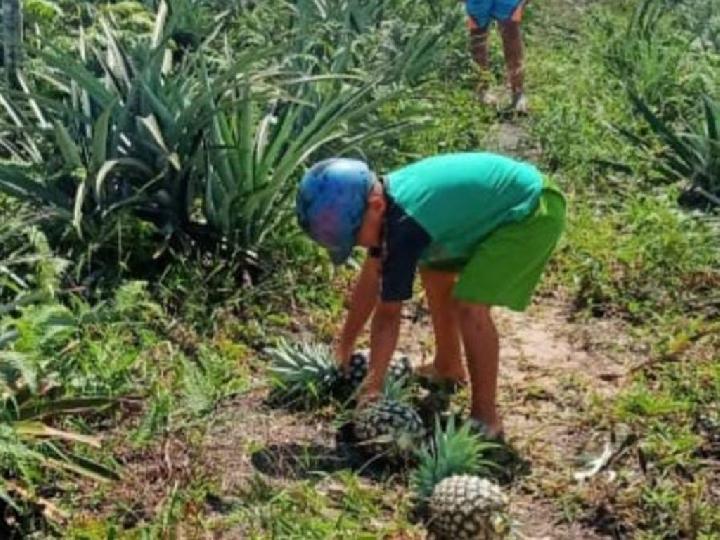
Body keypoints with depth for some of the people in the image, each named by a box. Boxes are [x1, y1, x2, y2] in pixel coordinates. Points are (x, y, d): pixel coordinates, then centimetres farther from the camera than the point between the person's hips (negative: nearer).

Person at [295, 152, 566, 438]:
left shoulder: (405, 224, -30)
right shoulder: (385, 195, -3)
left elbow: (388, 314, -25)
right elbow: (370, 279, 8)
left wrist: (373, 385, -18)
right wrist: (344, 348, 14)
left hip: (532, 212, -10)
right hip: (498, 203, 10)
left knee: (470, 306, -19)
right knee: (435, 272, 19)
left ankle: (485, 418, -4)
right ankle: (449, 366, 38)